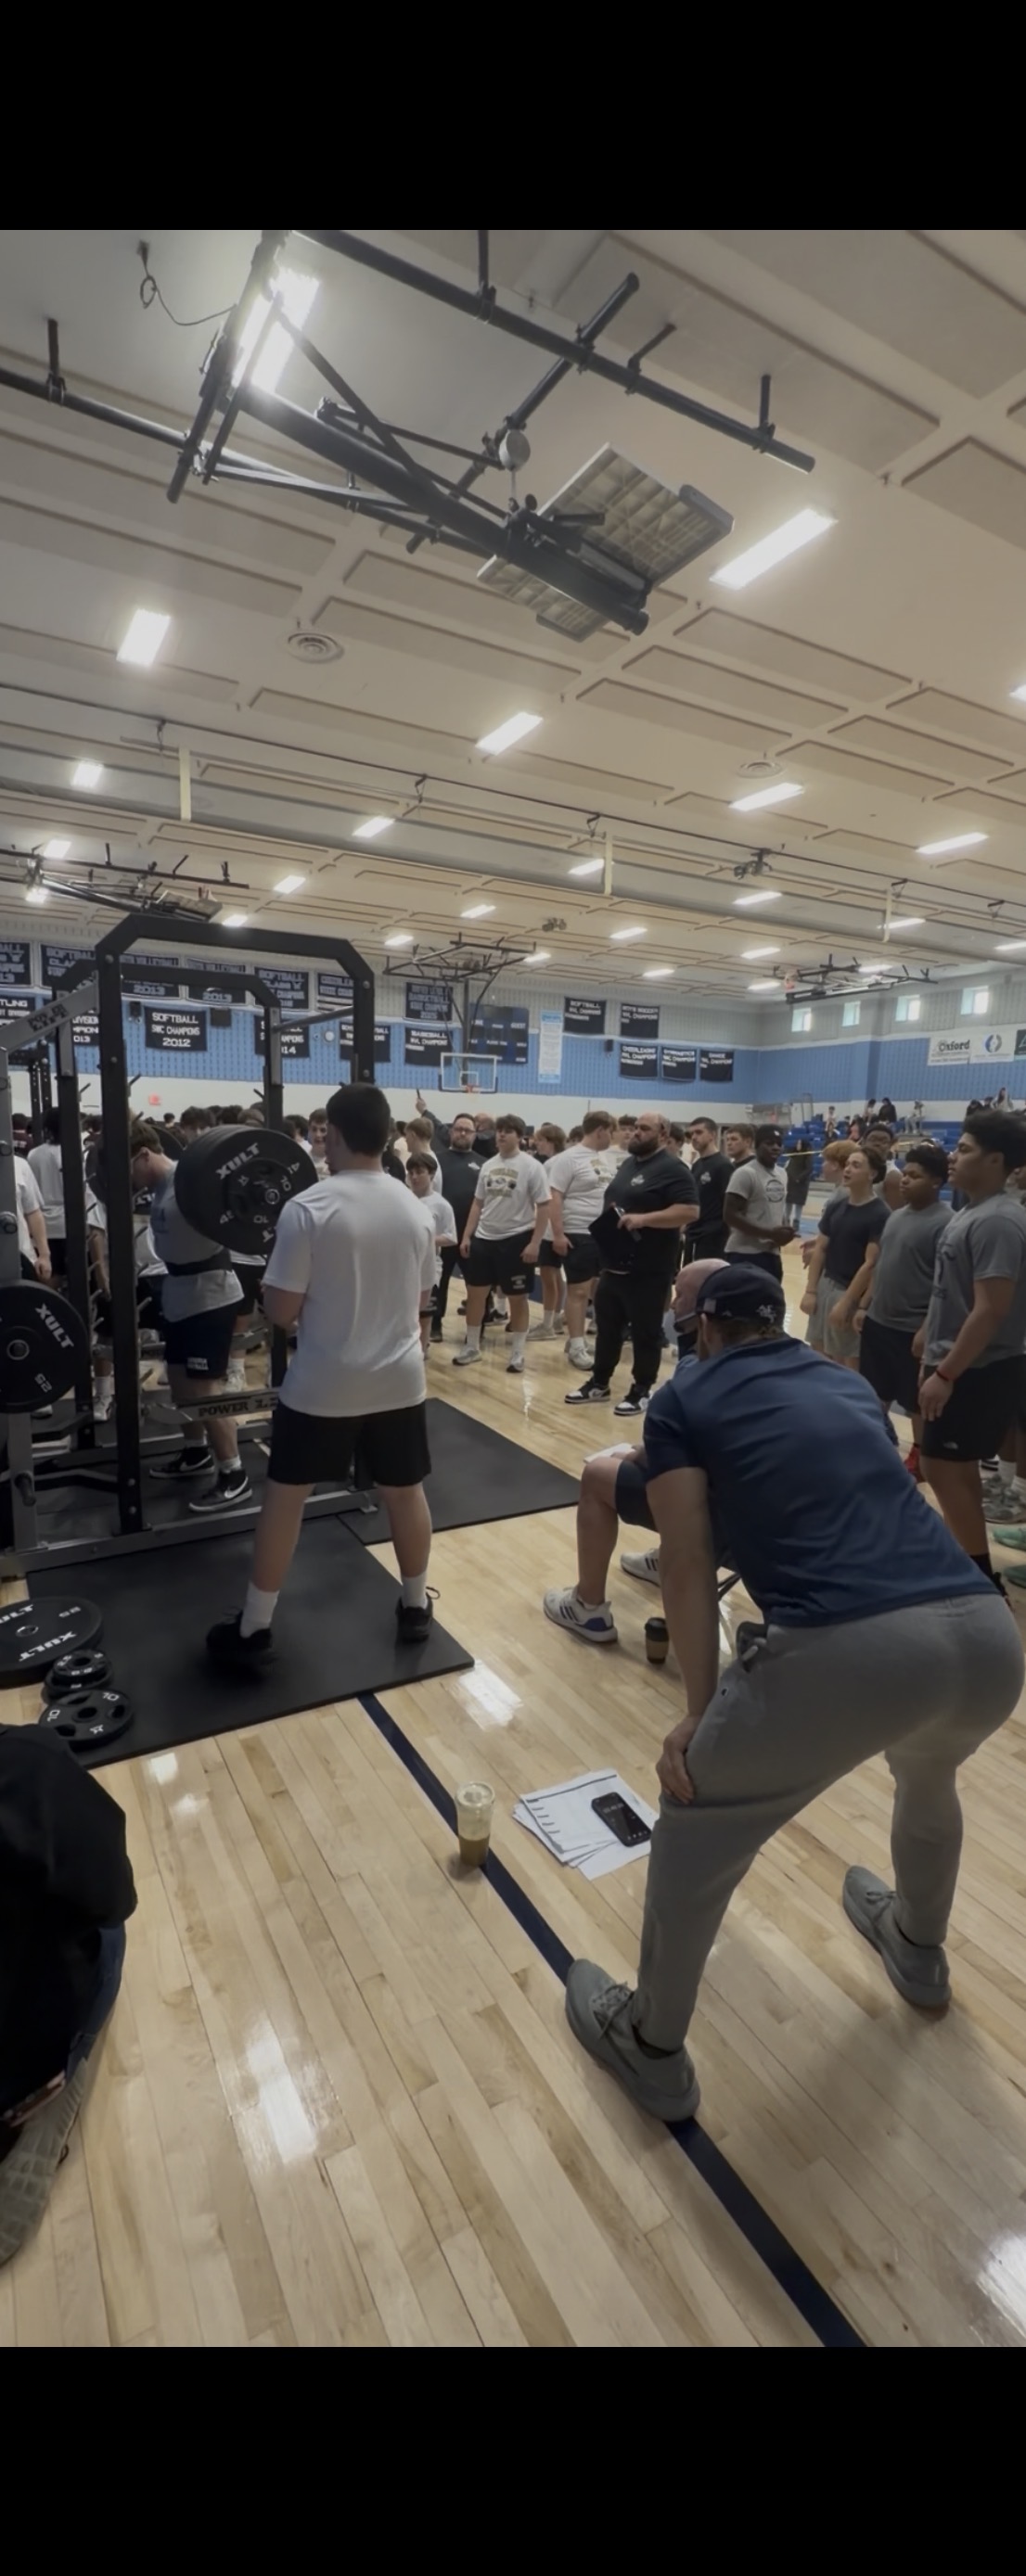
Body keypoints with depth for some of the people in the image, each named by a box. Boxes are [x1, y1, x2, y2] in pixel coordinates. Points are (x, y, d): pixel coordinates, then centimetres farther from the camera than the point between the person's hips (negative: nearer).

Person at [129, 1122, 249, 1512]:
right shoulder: (164, 1183, 8)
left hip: (210, 1295, -10)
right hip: (180, 1294, 10)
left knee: (206, 1389, -8)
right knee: (181, 1381, 20)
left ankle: (234, 1476, 2)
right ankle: (195, 1453, 37)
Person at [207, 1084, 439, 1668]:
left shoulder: (309, 1209, -15)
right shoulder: (417, 1210, 1)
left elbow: (281, 1309, -12)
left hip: (323, 1384, -4)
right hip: (400, 1378, 4)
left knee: (285, 1497, 11)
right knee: (405, 1491, 18)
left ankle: (254, 1630, 22)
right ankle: (415, 1608, 33)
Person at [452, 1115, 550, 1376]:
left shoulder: (531, 1167, -9)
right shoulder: (488, 1165, 7)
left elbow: (543, 1207, -9)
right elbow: (478, 1203, 13)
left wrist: (535, 1243, -15)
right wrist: (466, 1236, 7)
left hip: (516, 1239, -5)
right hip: (484, 1238, 5)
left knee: (517, 1298, 6)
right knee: (475, 1292, 10)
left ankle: (517, 1353, 18)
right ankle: (472, 1346, 25)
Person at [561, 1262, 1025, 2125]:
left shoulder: (684, 1400, 12)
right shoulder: (850, 1385, 26)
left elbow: (689, 1570, 6)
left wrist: (701, 1713, 14)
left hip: (850, 1649, -6)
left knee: (697, 1823, 21)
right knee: (928, 1778, 41)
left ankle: (652, 2049, 40)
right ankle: (919, 1949, 66)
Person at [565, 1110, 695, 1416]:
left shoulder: (671, 1169, -12)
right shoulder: (627, 1164, 15)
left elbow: (688, 1211, -21)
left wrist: (643, 1219, -27)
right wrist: (607, 1220, 5)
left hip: (649, 1269, -8)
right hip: (615, 1262, 9)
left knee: (645, 1331, 4)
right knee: (607, 1324, 16)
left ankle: (642, 1391, 16)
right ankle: (599, 1382, 28)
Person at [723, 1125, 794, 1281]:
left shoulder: (781, 1174, 13)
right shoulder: (745, 1173, -14)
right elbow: (731, 1214, -19)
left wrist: (781, 1233, 2)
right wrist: (769, 1234, -21)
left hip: (772, 1253, 9)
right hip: (746, 1254, -9)